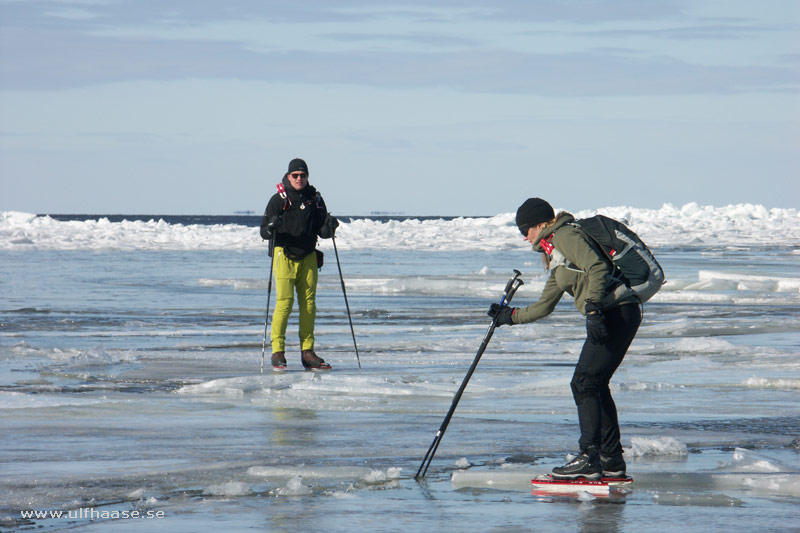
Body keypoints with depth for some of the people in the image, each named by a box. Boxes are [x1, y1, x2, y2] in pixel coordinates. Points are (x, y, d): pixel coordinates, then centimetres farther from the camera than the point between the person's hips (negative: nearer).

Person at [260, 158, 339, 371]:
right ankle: (278, 352, -9)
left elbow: (322, 231, 10)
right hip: (284, 255, -4)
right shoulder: (278, 200, -1)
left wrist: (330, 227, -12)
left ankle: (307, 352, 8)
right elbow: (264, 232, -4)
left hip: (308, 257, 4)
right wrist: (271, 228, -26)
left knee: (309, 304, 2)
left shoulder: (315, 199, 9)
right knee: (284, 302, -12)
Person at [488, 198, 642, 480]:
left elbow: (597, 268, -20)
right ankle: (612, 461, 14)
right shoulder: (555, 255, 24)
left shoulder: (565, 236, -6)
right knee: (595, 386, 12)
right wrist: (510, 316, 32)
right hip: (611, 316, 10)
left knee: (585, 383, -10)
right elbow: (544, 306, 30)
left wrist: (592, 309, -27)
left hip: (616, 311, -10)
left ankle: (589, 459, -13)